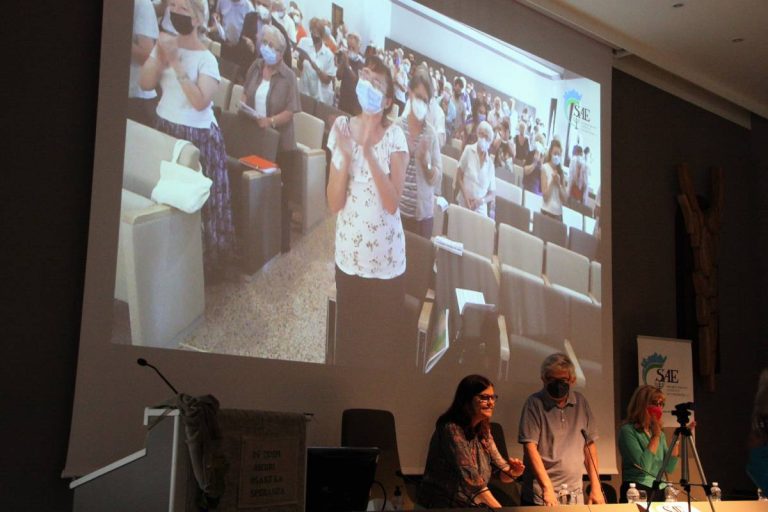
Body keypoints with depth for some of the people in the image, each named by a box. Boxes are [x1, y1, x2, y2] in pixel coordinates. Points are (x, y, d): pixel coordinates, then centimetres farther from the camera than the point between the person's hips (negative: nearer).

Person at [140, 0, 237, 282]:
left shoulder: (206, 59, -13)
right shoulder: (165, 44, 4)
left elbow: (200, 102, -24)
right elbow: (145, 83, -3)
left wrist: (176, 63, -25)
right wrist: (160, 55, -17)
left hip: (197, 137, -5)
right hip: (165, 131, 5)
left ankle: (207, 264, 16)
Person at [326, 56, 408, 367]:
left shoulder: (394, 135, -10)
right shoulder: (342, 128, -3)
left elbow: (392, 203, -20)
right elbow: (334, 204, -8)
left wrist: (368, 151, -27)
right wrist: (345, 156, -22)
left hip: (386, 260, -2)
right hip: (349, 255, 2)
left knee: (382, 343, 9)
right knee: (347, 339, 14)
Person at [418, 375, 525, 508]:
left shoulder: (483, 431, 8)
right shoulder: (451, 429, -16)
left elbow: (502, 473, 4)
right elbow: (470, 477, -22)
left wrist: (512, 472, -17)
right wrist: (498, 508, -24)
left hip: (472, 506, 7)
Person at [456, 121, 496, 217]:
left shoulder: (490, 163, 2)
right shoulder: (468, 150, -1)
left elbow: (493, 193, 6)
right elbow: (459, 175, 2)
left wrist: (481, 200, -13)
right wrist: (465, 197, -9)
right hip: (464, 205, -1)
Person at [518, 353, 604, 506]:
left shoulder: (580, 402, 6)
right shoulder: (534, 403, -7)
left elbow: (589, 445, 10)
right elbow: (530, 447, -12)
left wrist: (596, 487, 5)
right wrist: (548, 488, -19)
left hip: (575, 494, 4)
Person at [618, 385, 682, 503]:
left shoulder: (660, 433, 12)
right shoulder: (628, 430, -11)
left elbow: (669, 468, 3)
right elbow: (643, 466, -21)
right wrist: (655, 436, -17)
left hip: (660, 492, 7)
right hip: (638, 492, -7)